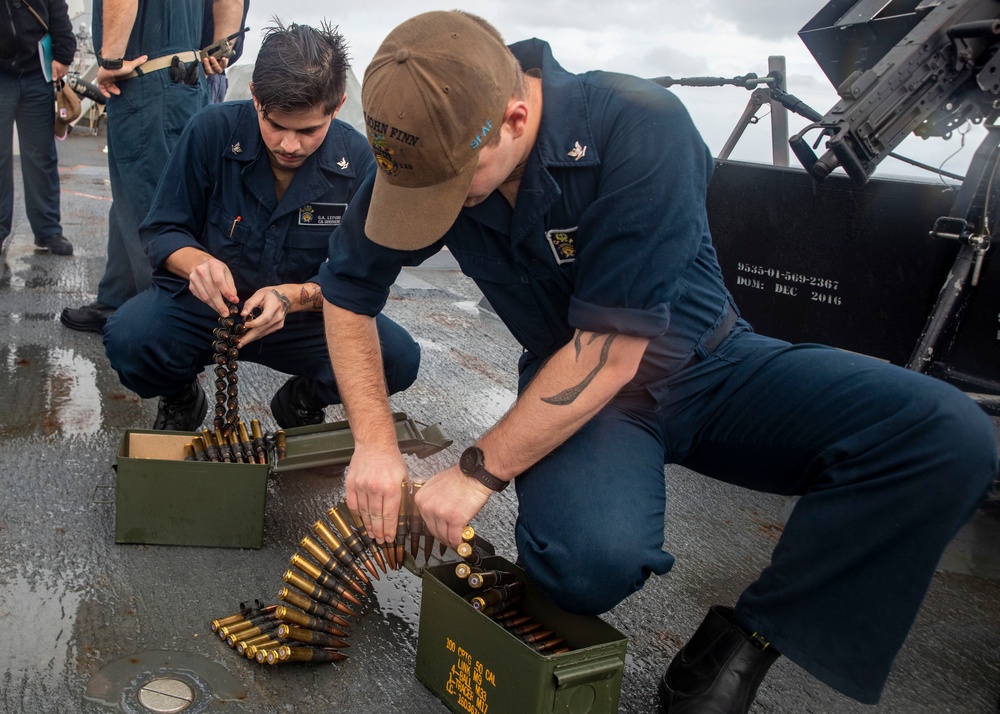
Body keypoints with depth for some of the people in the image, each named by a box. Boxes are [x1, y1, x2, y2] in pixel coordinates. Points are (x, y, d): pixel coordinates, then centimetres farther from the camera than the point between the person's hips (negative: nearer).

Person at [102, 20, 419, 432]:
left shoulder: (357, 161, -12)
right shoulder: (212, 131, -13)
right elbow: (161, 231, -4)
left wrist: (293, 297, -30)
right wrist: (197, 262, -29)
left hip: (307, 317, 1)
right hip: (204, 305, 0)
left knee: (398, 358, -25)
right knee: (127, 338, -31)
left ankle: (302, 400, 9)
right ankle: (181, 399, 8)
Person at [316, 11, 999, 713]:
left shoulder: (641, 128, -28)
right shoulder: (424, 153, -13)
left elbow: (612, 350, -28)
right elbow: (348, 293, -1)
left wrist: (479, 471, -23)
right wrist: (376, 443, -12)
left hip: (707, 363, 0)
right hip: (571, 387, 1)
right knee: (588, 562, -35)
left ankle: (745, 641, -11)